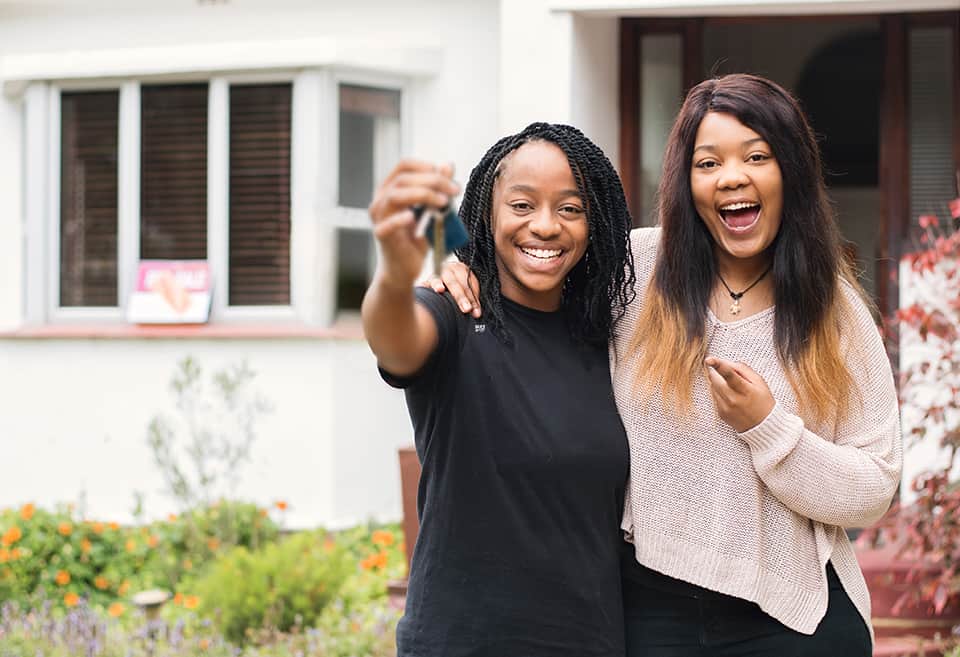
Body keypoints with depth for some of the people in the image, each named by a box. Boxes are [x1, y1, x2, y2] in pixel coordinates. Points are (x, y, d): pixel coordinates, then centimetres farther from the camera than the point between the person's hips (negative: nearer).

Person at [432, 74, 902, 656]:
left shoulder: (838, 313, -2)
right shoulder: (635, 266, -2)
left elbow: (873, 494, -3)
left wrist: (767, 427, -16)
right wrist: (469, 273, -7)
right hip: (652, 607, 1)